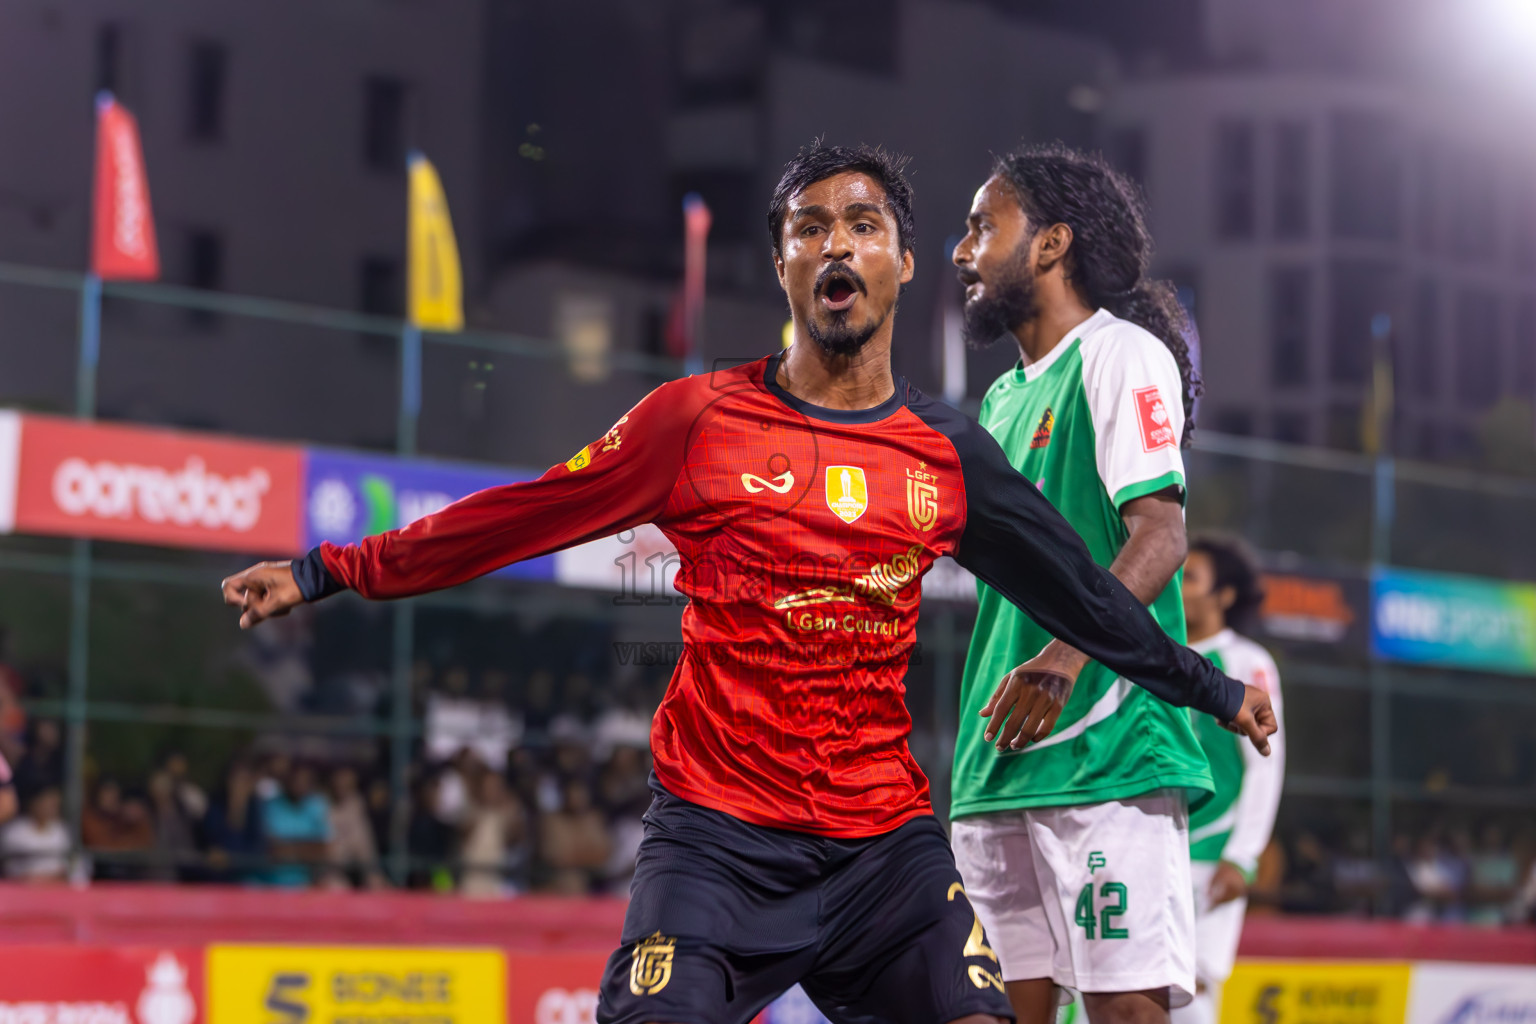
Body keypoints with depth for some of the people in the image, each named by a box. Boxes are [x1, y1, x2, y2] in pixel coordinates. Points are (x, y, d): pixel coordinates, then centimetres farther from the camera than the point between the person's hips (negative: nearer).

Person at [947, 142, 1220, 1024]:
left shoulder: (1119, 354, -4)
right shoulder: (1004, 399, 22)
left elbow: (1161, 536, -16)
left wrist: (1068, 655, -30)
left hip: (1107, 751, -8)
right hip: (1000, 760, 9)